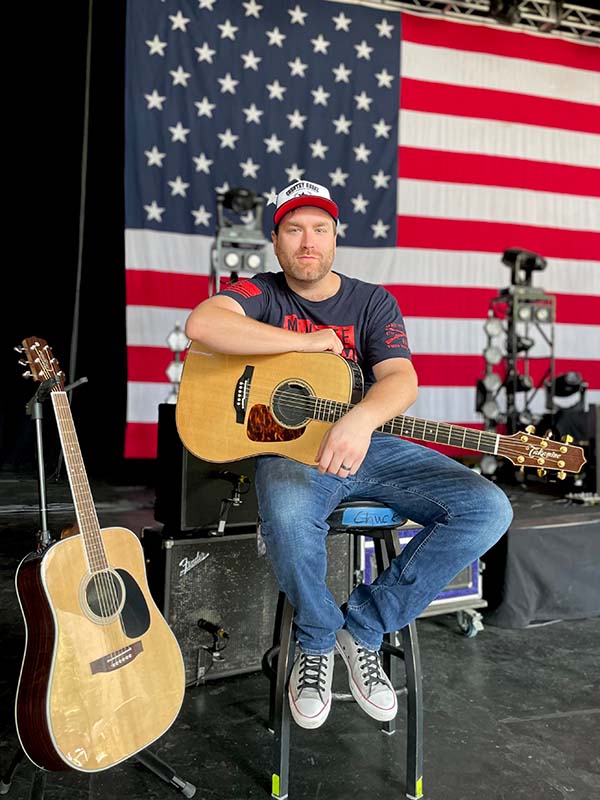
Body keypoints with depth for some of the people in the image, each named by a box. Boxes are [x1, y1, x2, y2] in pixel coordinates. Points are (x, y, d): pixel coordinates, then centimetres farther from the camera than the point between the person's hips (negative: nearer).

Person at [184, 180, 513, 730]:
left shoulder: (373, 302, 8)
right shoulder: (262, 294, 3)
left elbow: (401, 378, -9)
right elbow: (201, 324, -19)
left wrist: (360, 419, -33)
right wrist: (306, 341, -16)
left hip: (371, 444, 4)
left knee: (488, 509, -16)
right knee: (287, 518, -40)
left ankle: (365, 627, -4)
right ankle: (318, 642, -6)